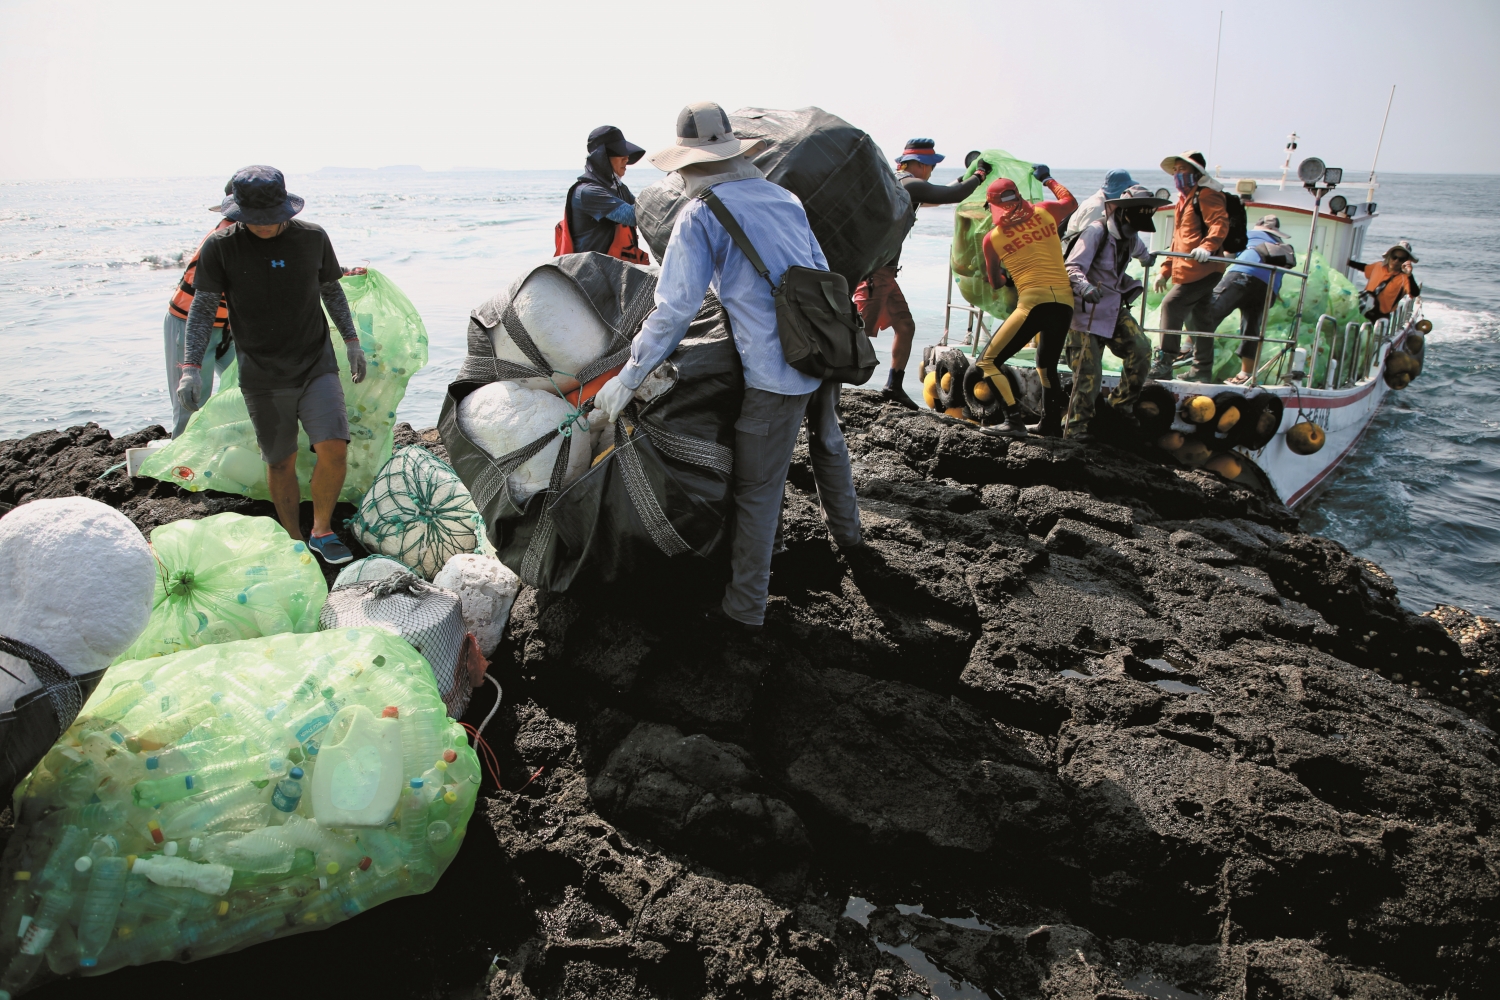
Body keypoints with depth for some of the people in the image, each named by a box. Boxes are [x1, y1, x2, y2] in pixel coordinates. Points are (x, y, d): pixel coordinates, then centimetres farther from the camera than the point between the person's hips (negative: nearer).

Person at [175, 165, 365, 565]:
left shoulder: (312, 237, 1)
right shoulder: (221, 247, -5)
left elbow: (331, 291, 15)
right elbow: (203, 307, -4)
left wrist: (351, 340, 13)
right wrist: (191, 367, -12)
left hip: (316, 365, 1)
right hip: (262, 377, 0)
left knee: (334, 448, -15)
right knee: (280, 462, 7)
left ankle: (322, 531, 8)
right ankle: (294, 540, 25)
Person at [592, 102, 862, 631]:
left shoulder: (700, 215, -6)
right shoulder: (782, 196, 13)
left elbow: (674, 310, -12)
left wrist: (625, 381, -6)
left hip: (775, 368, -7)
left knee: (758, 490, 2)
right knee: (828, 443, 31)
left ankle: (745, 607, 12)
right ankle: (846, 534, 53)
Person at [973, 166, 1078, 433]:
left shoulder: (992, 238, 5)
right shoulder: (1045, 212, 10)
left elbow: (995, 283, 17)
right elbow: (1071, 202, 34)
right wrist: (1048, 179, 48)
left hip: (1033, 301, -5)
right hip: (1065, 301, 5)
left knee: (988, 362, 2)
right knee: (1047, 364, 25)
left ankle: (1014, 418, -8)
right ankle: (1051, 421, 24)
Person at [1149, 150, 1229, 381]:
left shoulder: (1206, 194, -6)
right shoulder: (1185, 199, 25)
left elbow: (1220, 223, -22)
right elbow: (1178, 241, 29)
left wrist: (1207, 246, -39)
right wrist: (1165, 270, 25)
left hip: (1201, 269, -10)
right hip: (1187, 271, 10)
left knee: (1172, 304, -16)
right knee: (1200, 316, 12)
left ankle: (1165, 361, -17)